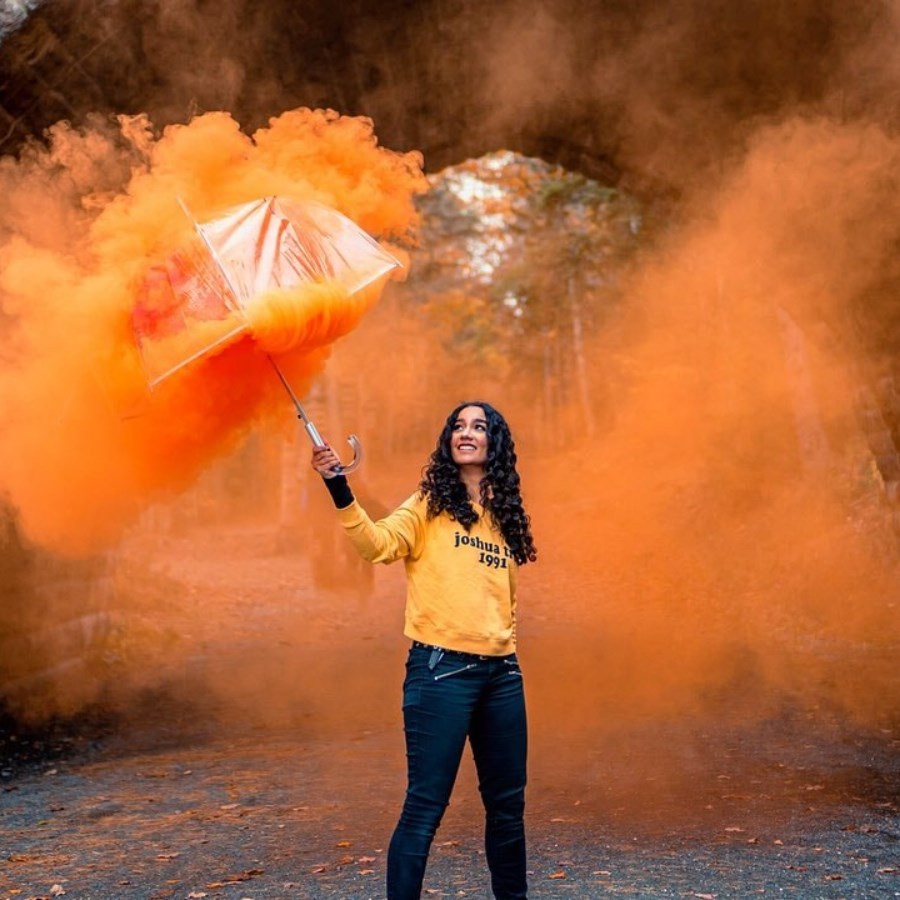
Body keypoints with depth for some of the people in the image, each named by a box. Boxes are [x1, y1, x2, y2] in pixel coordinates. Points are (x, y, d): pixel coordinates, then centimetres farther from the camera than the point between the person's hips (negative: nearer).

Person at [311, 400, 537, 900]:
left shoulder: (505, 515, 13)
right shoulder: (430, 506, 0)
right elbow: (378, 543, -20)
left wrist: (504, 636, 10)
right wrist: (340, 492, -33)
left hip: (501, 674, 5)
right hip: (441, 670, -5)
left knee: (507, 800, 14)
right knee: (425, 805, -5)